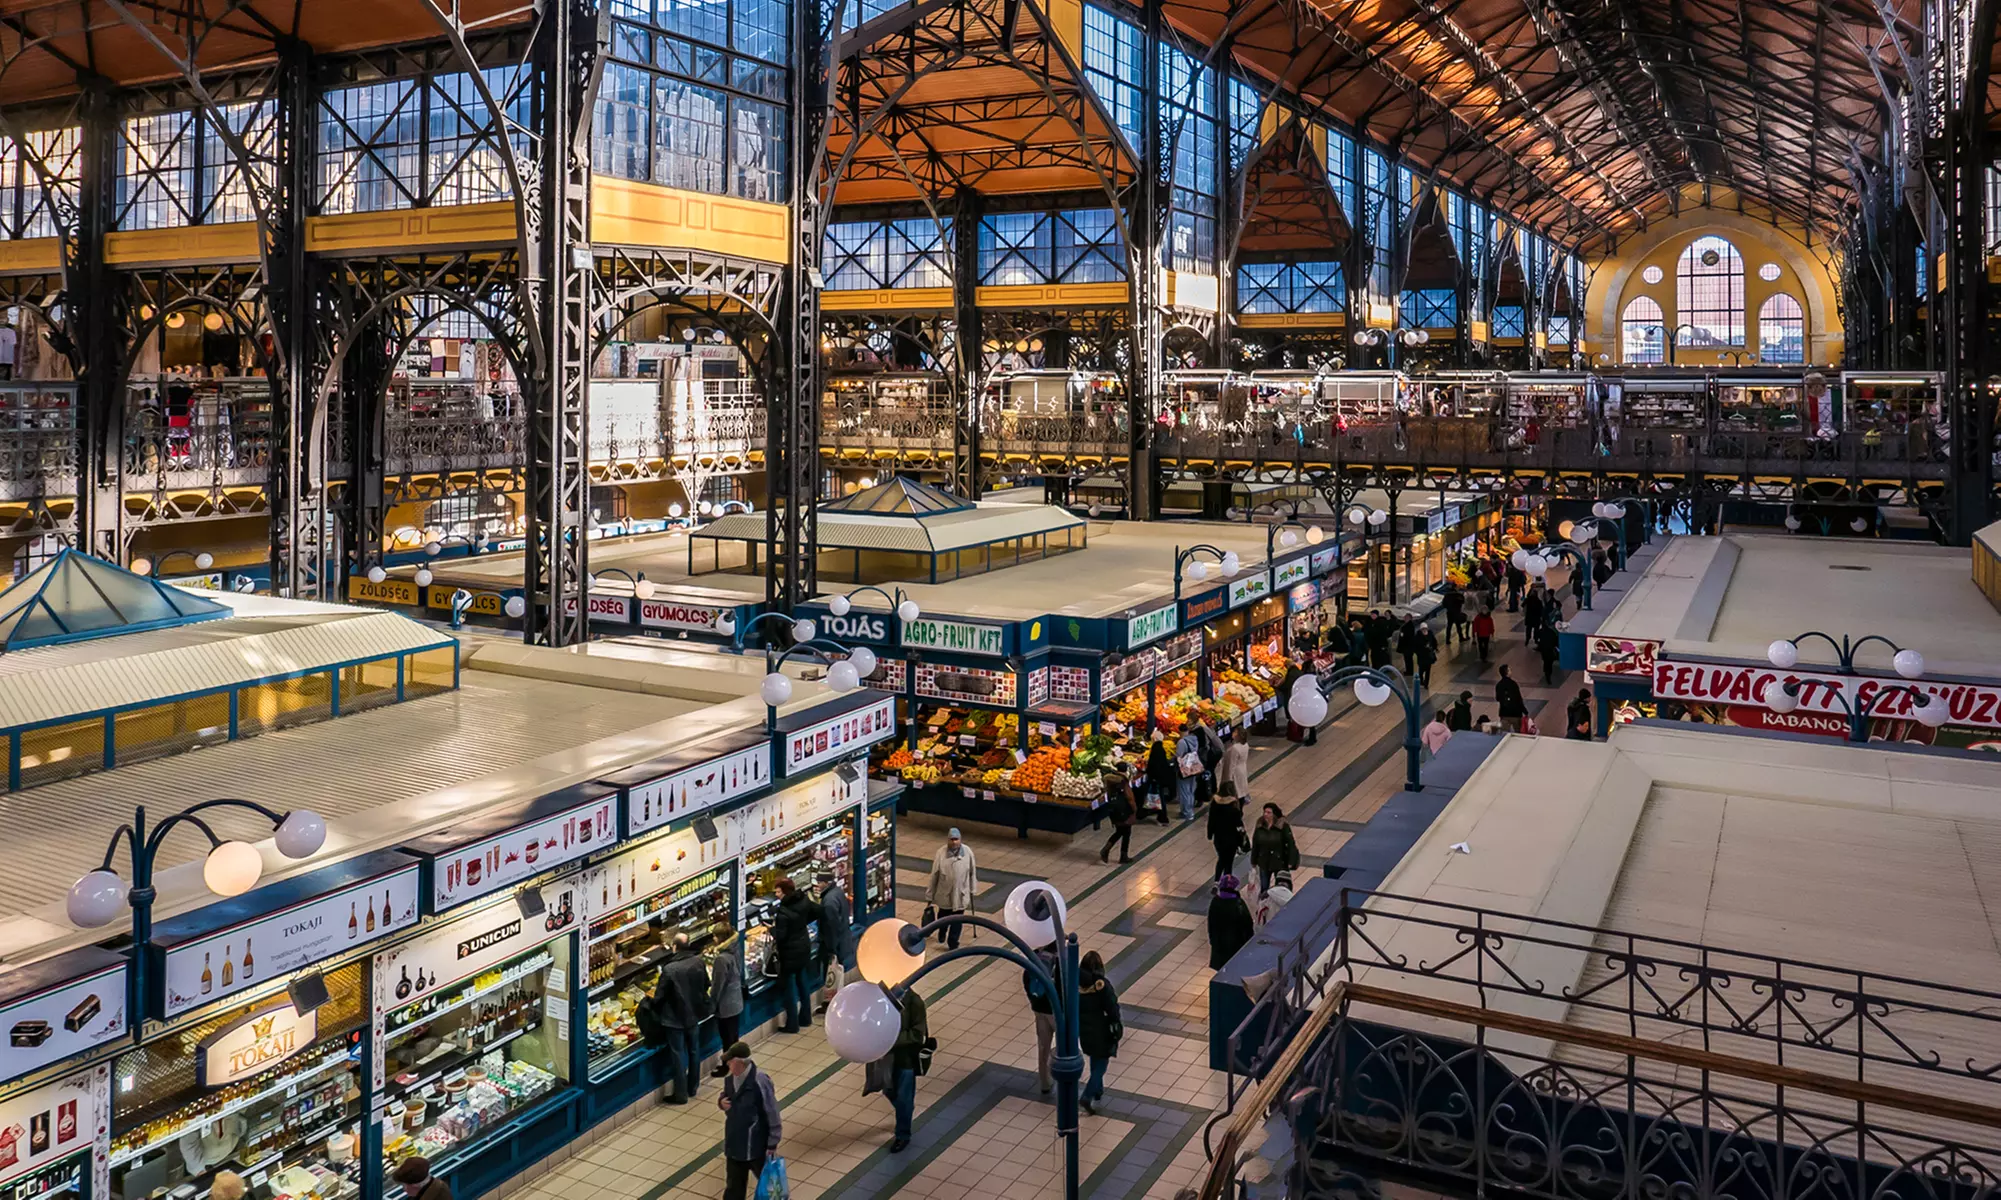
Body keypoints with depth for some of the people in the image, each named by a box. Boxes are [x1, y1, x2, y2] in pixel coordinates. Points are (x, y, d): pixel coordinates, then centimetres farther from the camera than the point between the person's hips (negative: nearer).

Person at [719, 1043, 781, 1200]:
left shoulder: (760, 1082, -26)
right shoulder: (730, 1079, -5)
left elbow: (772, 1114, -19)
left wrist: (772, 1144, -14)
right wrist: (721, 1102, -11)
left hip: (757, 1144, -6)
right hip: (734, 1143, 6)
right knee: (734, 1185, 17)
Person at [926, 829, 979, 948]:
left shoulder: (967, 851, -12)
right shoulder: (941, 853, -17)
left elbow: (972, 871, 2)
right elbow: (934, 875, -9)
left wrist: (972, 889, 9)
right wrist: (930, 895, -4)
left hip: (961, 893, 0)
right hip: (944, 892, 0)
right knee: (943, 916, 22)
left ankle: (952, 943, 20)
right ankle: (942, 935, 51)